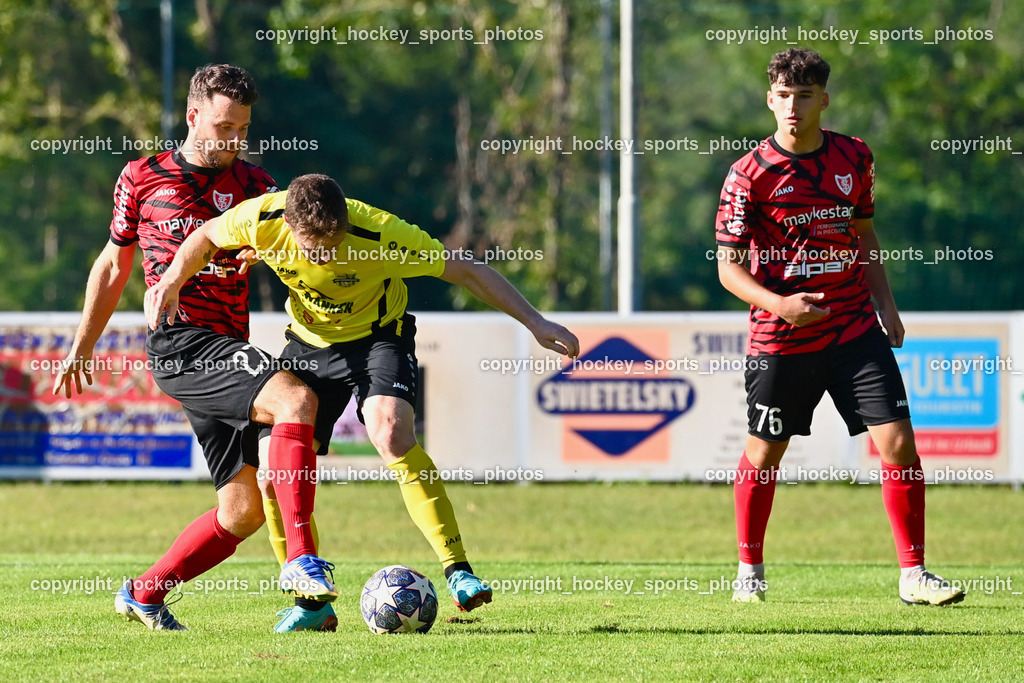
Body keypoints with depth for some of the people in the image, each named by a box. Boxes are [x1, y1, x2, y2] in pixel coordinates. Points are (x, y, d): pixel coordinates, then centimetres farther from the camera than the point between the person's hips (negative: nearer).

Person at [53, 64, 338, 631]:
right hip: (180, 342, -6)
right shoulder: (143, 178, 8)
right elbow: (114, 265, 18)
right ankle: (301, 558, -36)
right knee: (296, 400, -29)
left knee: (242, 509, 2)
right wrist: (81, 348, 20)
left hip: (228, 351, 6)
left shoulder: (253, 184, 16)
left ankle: (144, 594, 20)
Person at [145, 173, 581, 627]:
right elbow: (205, 237, 0)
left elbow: (467, 271, -23)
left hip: (378, 337, -4)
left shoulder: (381, 235, -32)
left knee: (391, 435, -30)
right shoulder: (260, 221, -24)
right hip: (309, 343, 4)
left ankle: (458, 572, -27)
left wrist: (535, 322, -24)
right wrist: (172, 280, -15)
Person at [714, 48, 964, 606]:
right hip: (781, 339, -2)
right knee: (763, 455, 8)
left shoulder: (853, 158, 3)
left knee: (898, 442, -7)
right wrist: (777, 303, -23)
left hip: (856, 329, 2)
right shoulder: (750, 175, -9)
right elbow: (728, 267, -7)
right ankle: (750, 570, 29)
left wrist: (885, 303, 9)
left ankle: (913, 576, 0)